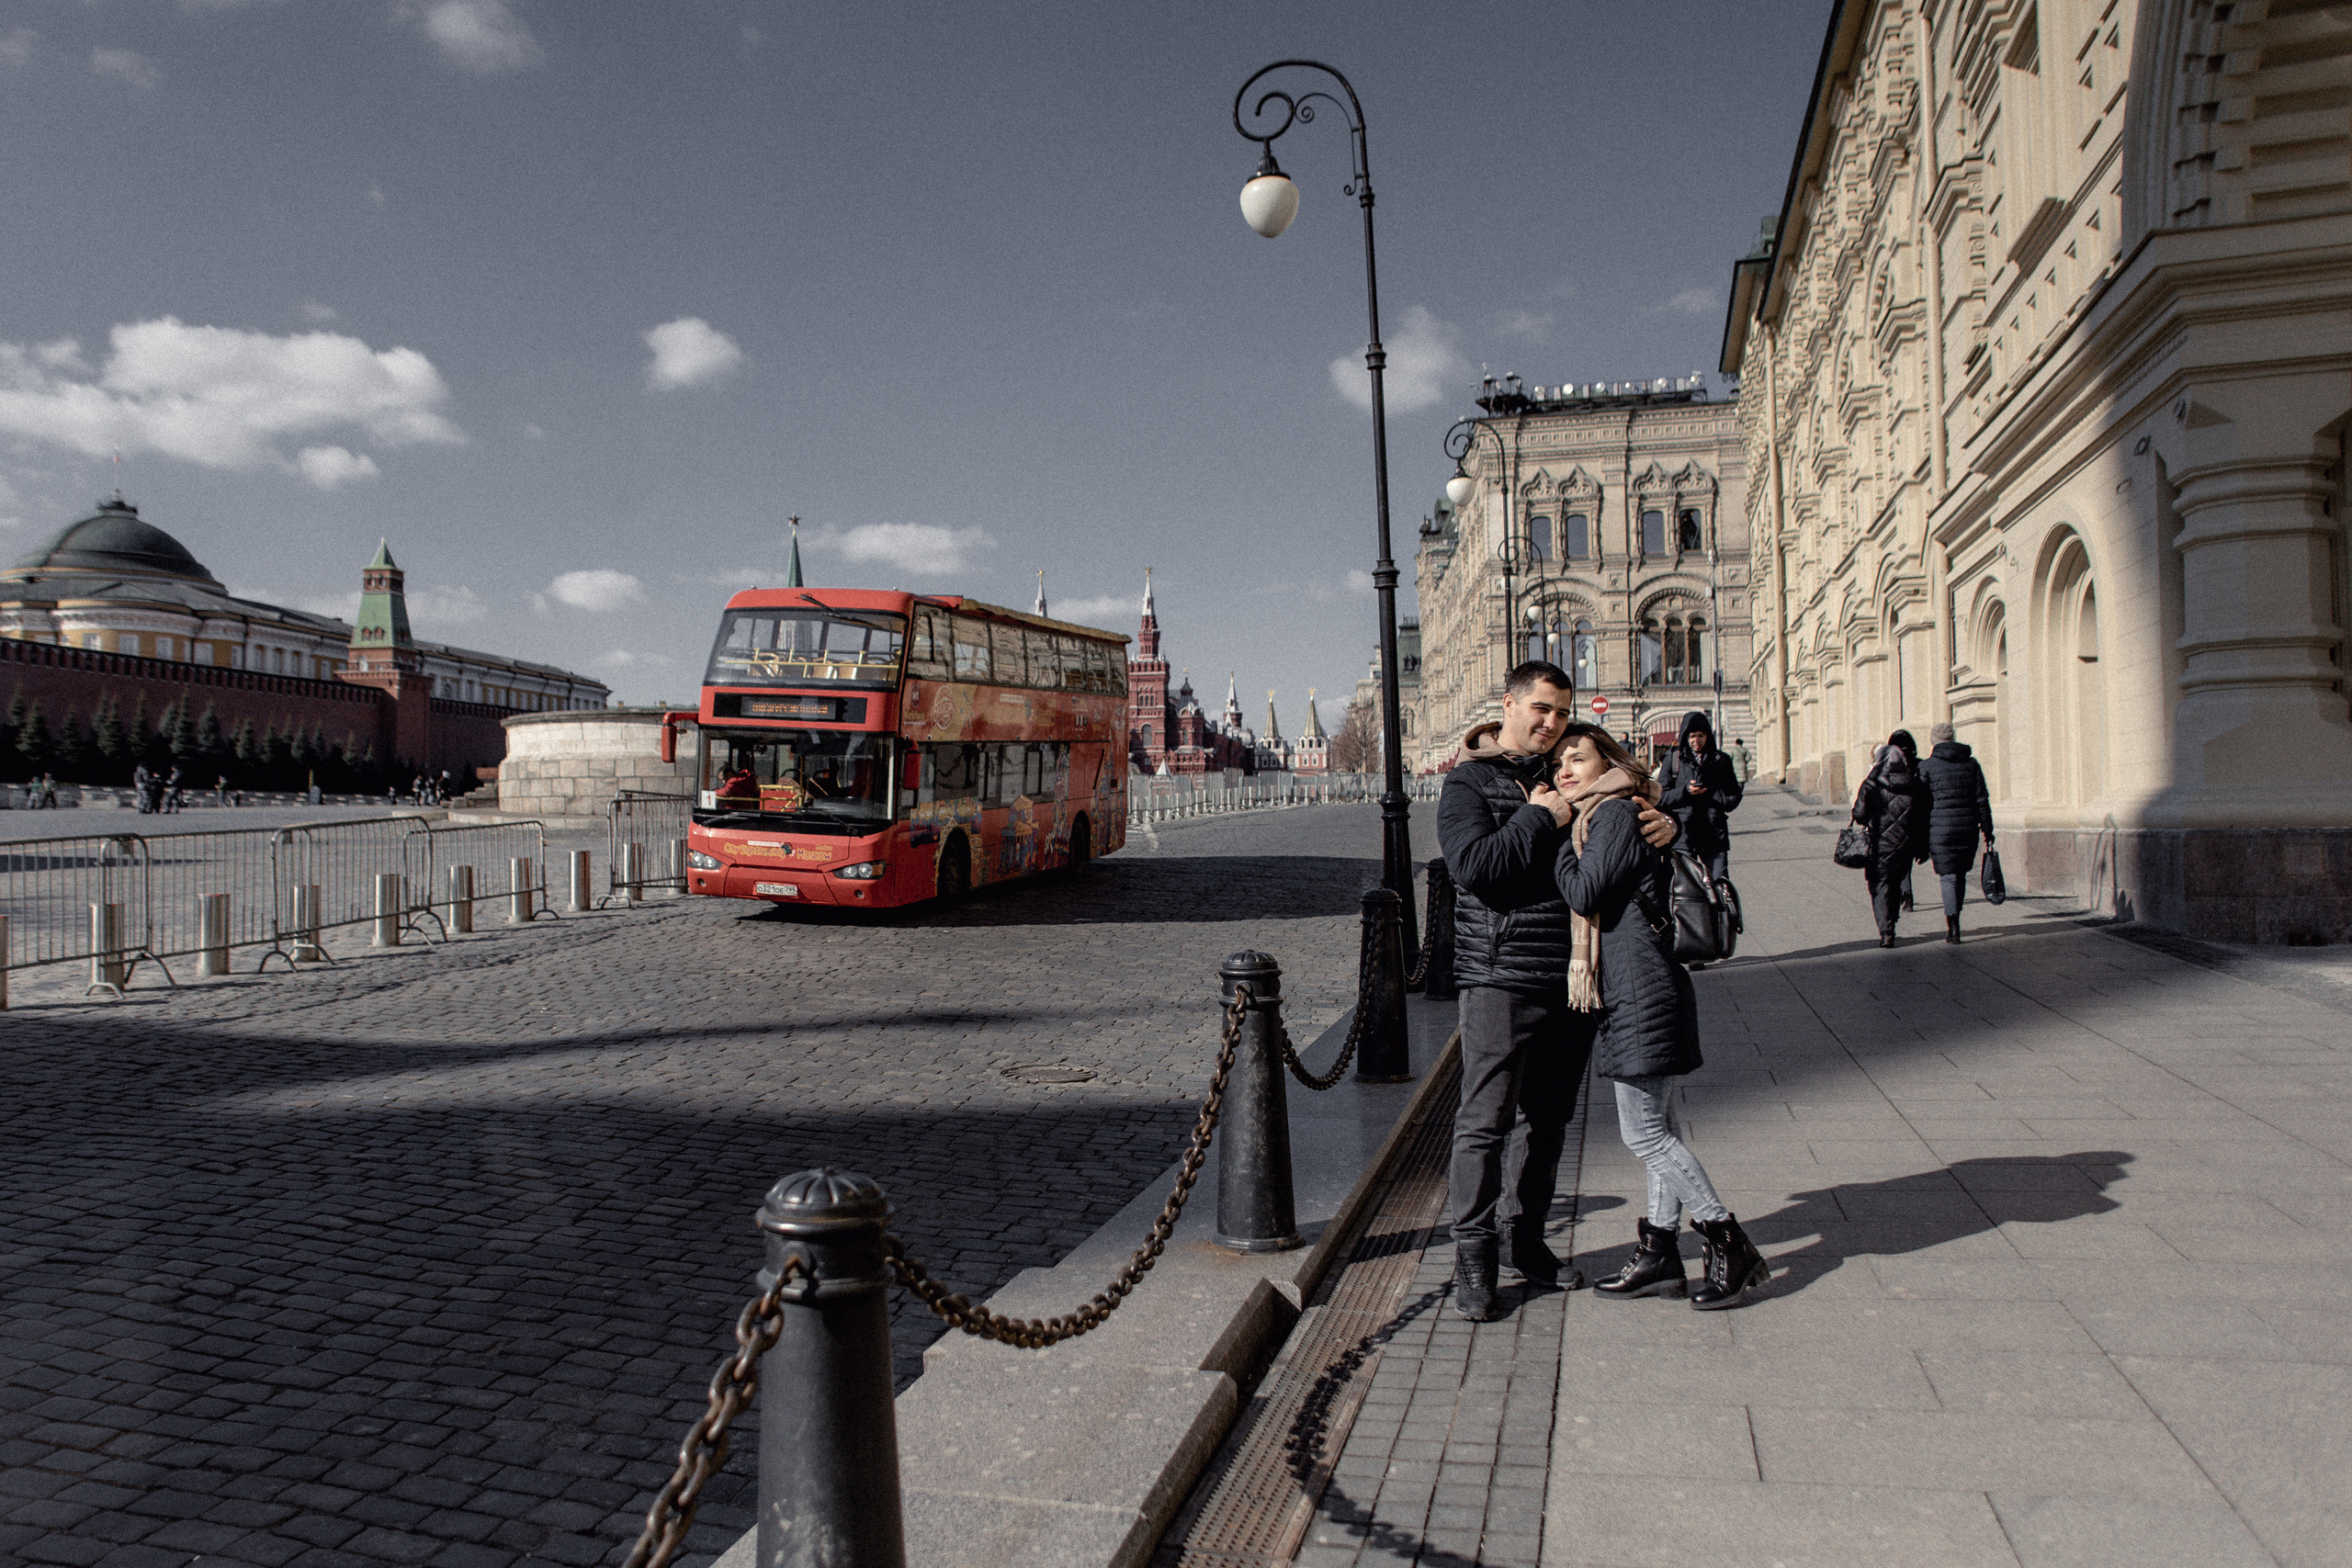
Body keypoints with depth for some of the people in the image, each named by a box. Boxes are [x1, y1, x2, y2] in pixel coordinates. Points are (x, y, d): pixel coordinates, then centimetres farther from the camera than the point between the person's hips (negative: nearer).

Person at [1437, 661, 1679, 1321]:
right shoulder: (1469, 783, -2)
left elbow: (1629, 824, 22)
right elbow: (1472, 865, -17)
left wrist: (1663, 825, 0)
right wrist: (1541, 818, -16)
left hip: (1571, 980, 6)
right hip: (1500, 977, -6)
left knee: (1547, 1121, 15)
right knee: (1485, 1122, -4)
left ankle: (1525, 1240, 28)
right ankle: (1474, 1257, 7)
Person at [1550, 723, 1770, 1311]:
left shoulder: (1615, 814, -12)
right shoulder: (1600, 817, 19)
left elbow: (1584, 893, -19)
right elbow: (1581, 899, 15)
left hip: (1640, 991, -10)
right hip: (1630, 991, 10)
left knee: (1645, 1132, -5)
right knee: (1655, 1128, 13)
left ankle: (1728, 1245, 5)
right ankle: (1661, 1253, 20)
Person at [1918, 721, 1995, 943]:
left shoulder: (1927, 766, -2)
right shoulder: (1972, 763, 8)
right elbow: (1982, 800, 5)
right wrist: (1987, 830, 9)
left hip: (1940, 828, -3)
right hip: (1968, 827, 3)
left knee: (1948, 876, 1)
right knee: (1961, 873, 18)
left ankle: (1953, 927, -8)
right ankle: (1953, 920, 24)